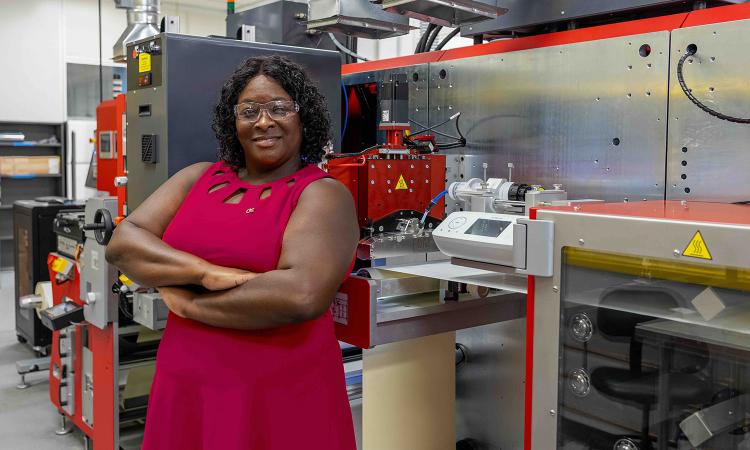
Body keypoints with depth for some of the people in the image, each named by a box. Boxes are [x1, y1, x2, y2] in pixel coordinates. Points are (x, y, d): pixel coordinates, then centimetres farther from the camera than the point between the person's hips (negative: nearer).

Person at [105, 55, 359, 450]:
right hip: (185, 390, 4)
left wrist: (186, 301, -13)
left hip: (284, 399, -4)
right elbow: (122, 243, -2)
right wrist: (206, 272, -18)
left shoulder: (323, 194, -9)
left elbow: (302, 295, -24)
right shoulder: (198, 178, 7)